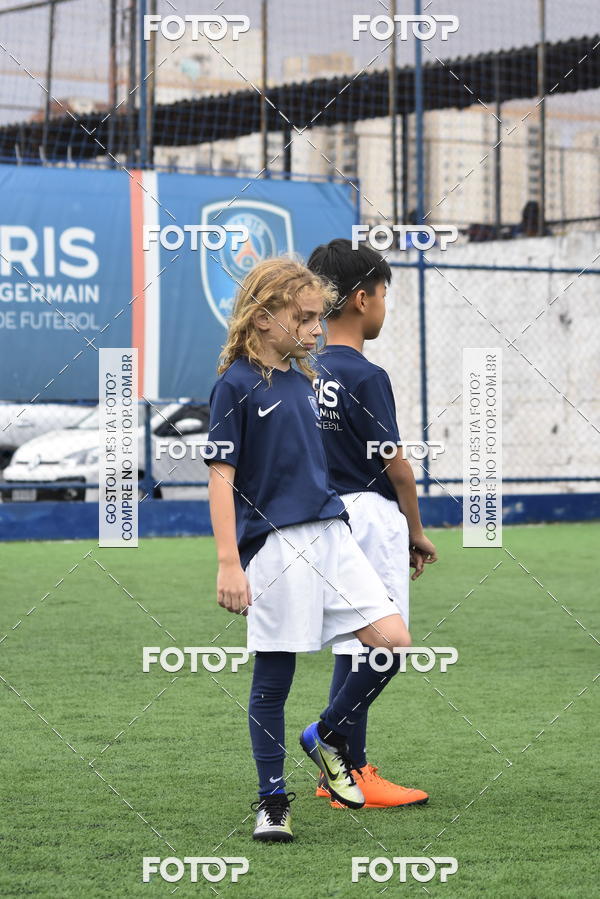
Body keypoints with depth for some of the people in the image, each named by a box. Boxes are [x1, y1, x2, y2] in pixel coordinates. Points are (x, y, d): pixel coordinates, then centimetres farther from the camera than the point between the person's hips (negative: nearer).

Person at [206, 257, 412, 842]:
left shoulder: (302, 379, 13)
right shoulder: (236, 386, -8)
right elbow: (222, 478, -11)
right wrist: (229, 564, -15)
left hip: (329, 535, 7)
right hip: (273, 545, -7)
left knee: (393, 641, -4)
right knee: (273, 679, 3)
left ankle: (328, 736, 18)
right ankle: (272, 800, 17)